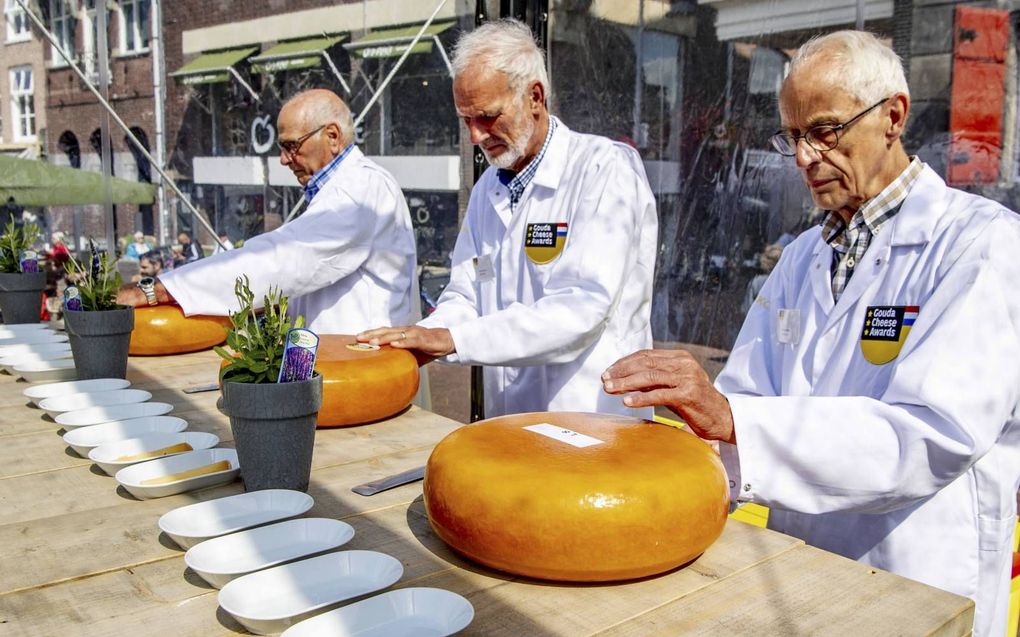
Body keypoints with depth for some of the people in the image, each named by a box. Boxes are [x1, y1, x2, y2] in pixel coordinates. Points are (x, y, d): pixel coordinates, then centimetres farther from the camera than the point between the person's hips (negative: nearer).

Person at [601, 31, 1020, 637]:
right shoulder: (804, 256, 8)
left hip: (920, 587, -5)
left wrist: (730, 419, -36)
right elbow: (745, 396, 0)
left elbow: (934, 436, -27)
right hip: (795, 570, 6)